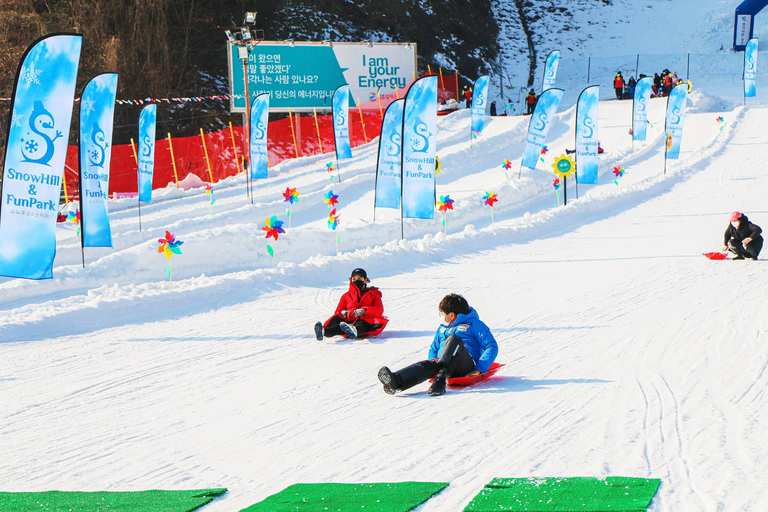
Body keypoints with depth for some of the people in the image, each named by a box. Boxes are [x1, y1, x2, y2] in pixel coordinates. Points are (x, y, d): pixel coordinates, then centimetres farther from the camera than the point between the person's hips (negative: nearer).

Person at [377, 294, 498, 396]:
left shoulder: (474, 324, 11)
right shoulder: (442, 328, 31)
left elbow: (492, 347, 2)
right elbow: (434, 348, 37)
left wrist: (479, 369, -10)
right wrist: (433, 360, 11)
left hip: (467, 367, -4)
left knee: (453, 339, -31)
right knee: (429, 364, -31)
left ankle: (441, 377, -53)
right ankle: (395, 381, -62)